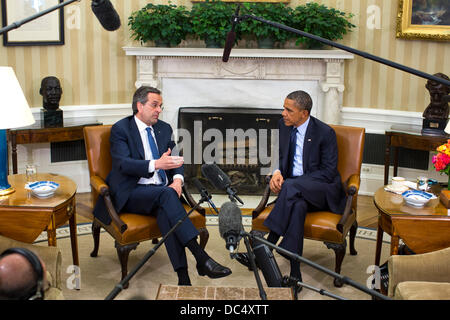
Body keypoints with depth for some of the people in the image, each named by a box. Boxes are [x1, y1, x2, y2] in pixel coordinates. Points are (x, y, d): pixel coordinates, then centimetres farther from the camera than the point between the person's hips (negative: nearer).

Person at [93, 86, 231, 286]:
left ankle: (182, 277, -40)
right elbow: (123, 163, -15)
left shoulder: (164, 128, 18)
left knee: (165, 210, -33)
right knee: (166, 194, -34)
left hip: (162, 192, 4)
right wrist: (156, 164, -31)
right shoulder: (120, 129, 0)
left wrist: (178, 179, -11)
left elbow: (175, 159, 13)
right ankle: (201, 258, -41)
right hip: (132, 194, -3)